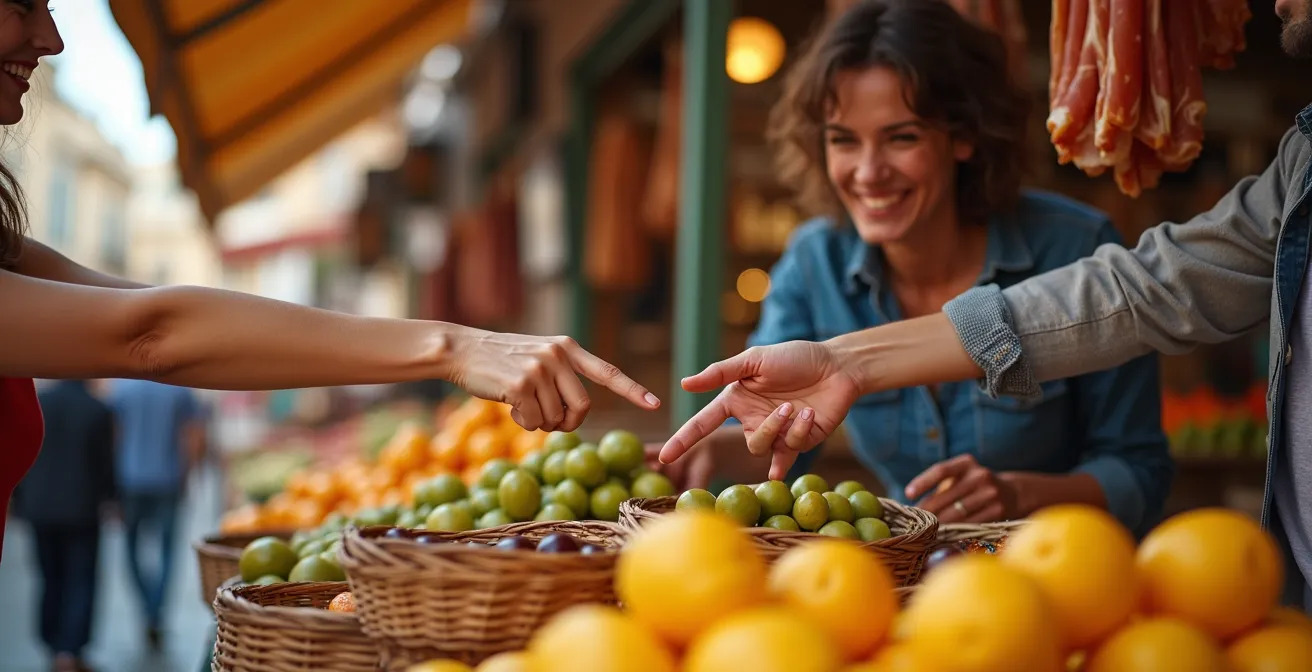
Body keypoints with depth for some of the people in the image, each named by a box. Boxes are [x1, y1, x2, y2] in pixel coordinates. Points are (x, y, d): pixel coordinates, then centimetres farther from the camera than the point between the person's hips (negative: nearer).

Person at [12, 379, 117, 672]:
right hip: (81, 509, -3)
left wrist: (19, 501, 11)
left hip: (40, 508, 3)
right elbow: (106, 463, -4)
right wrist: (107, 498, 12)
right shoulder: (98, 411, -11)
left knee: (52, 581, 14)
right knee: (81, 583, 4)